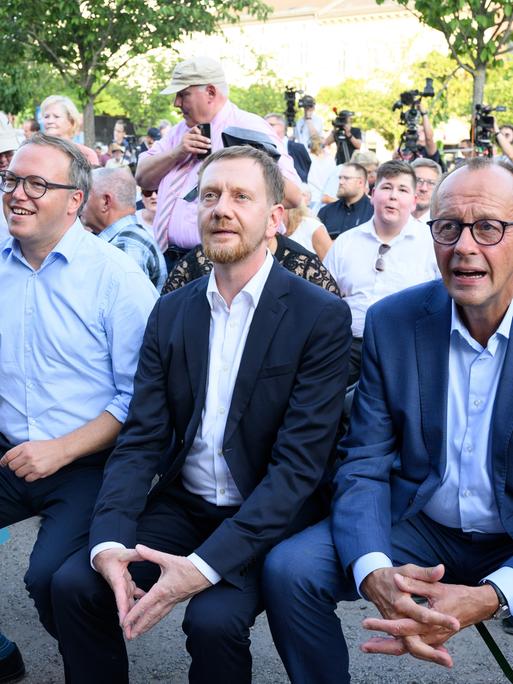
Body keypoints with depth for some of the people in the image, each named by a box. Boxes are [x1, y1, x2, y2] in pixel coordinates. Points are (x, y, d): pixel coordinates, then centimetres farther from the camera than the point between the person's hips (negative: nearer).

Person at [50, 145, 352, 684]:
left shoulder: (321, 317, -10)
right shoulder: (171, 312, 5)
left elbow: (299, 463, -16)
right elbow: (141, 438, 0)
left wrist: (205, 565, -26)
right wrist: (109, 542, -17)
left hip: (269, 516, -4)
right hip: (183, 505, 5)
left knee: (214, 618, -29)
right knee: (73, 584, -15)